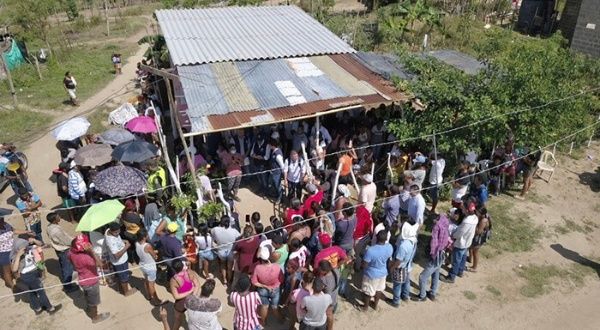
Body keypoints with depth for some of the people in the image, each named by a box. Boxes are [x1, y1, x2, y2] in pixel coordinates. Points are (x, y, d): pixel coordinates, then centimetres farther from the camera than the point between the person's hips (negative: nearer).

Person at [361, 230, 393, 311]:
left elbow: (364, 265, -25)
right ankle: (375, 305, 50)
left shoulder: (370, 250, -36)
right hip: (383, 273, 4)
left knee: (368, 291, 21)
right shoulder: (389, 247, -21)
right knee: (379, 289, 29)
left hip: (371, 274, -4)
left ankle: (365, 306, 44)